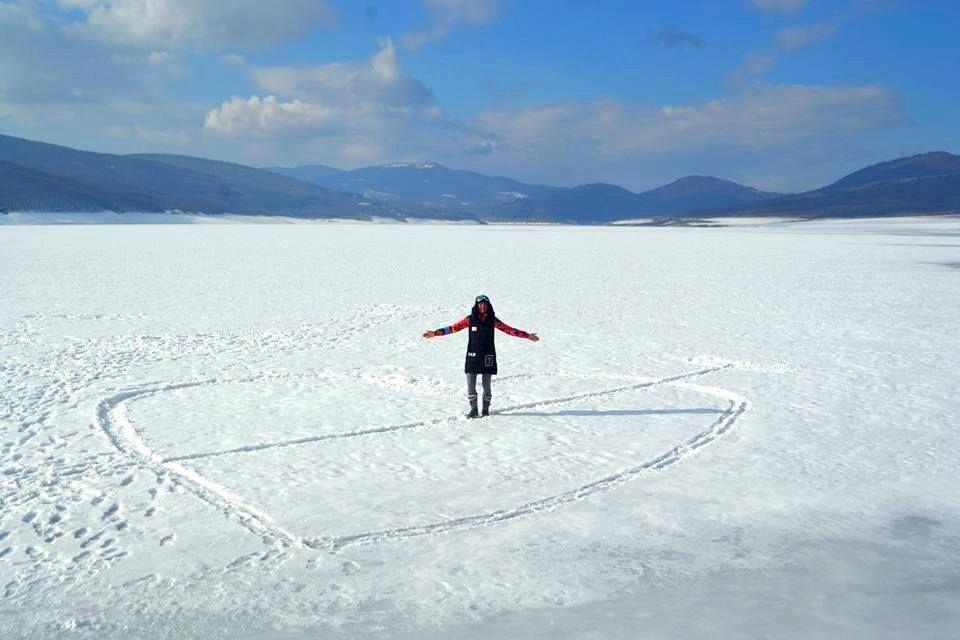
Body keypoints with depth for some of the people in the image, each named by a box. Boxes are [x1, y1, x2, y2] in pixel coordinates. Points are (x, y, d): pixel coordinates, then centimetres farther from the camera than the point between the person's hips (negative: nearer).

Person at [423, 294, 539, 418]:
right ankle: (473, 410, 13)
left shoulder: (492, 320, 1)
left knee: (486, 386, 4)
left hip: (488, 357, 0)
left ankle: (486, 409, 22)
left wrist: (527, 335, 2)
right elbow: (454, 327, -2)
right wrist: (436, 333, -8)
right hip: (473, 356, 0)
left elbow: (509, 329, 4)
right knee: (470, 386, -3)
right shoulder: (470, 319, -1)